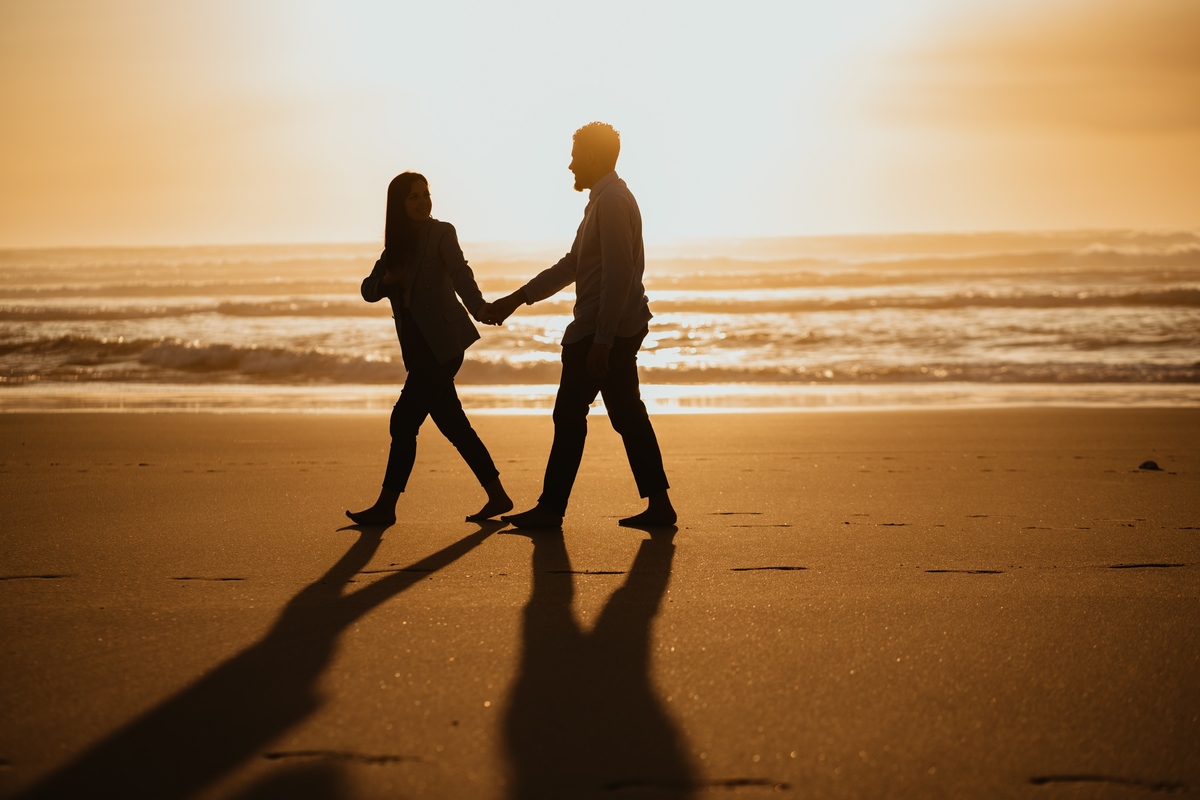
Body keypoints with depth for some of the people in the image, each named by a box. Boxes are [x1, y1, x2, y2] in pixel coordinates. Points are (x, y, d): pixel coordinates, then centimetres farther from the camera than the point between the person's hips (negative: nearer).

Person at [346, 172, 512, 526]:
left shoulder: (441, 233, -5)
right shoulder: (397, 243, 14)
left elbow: (460, 274, -23)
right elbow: (368, 290, 11)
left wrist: (480, 307, -40)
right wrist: (387, 279, -11)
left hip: (441, 343, -7)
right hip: (420, 347, 7)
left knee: (404, 420, -7)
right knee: (452, 424, 10)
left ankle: (385, 506, 0)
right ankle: (497, 497, 17)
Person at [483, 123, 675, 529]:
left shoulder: (612, 202, -15)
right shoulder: (607, 199, 18)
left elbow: (618, 276, -22)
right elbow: (572, 264, 22)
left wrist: (600, 341, -24)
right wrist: (516, 300, 22)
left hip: (603, 329, -10)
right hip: (621, 328, 10)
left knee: (570, 415, -2)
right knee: (627, 414, 10)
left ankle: (551, 508, 5)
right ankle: (658, 503, 10)